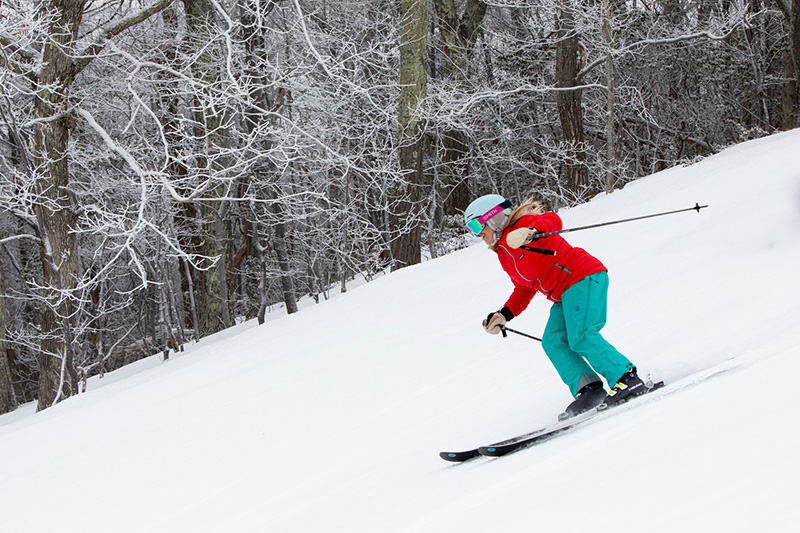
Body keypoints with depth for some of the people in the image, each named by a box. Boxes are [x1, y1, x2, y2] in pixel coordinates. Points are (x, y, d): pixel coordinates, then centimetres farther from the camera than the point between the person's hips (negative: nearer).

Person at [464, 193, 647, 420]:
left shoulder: (522, 225, -8)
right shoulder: (505, 255, 19)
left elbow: (553, 221, -26)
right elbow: (524, 290, 26)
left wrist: (530, 232, -46)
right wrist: (504, 315, 14)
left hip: (584, 278, -10)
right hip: (564, 296, 10)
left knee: (581, 337, -22)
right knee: (553, 342, -7)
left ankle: (627, 379, -20)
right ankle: (588, 389, -15)